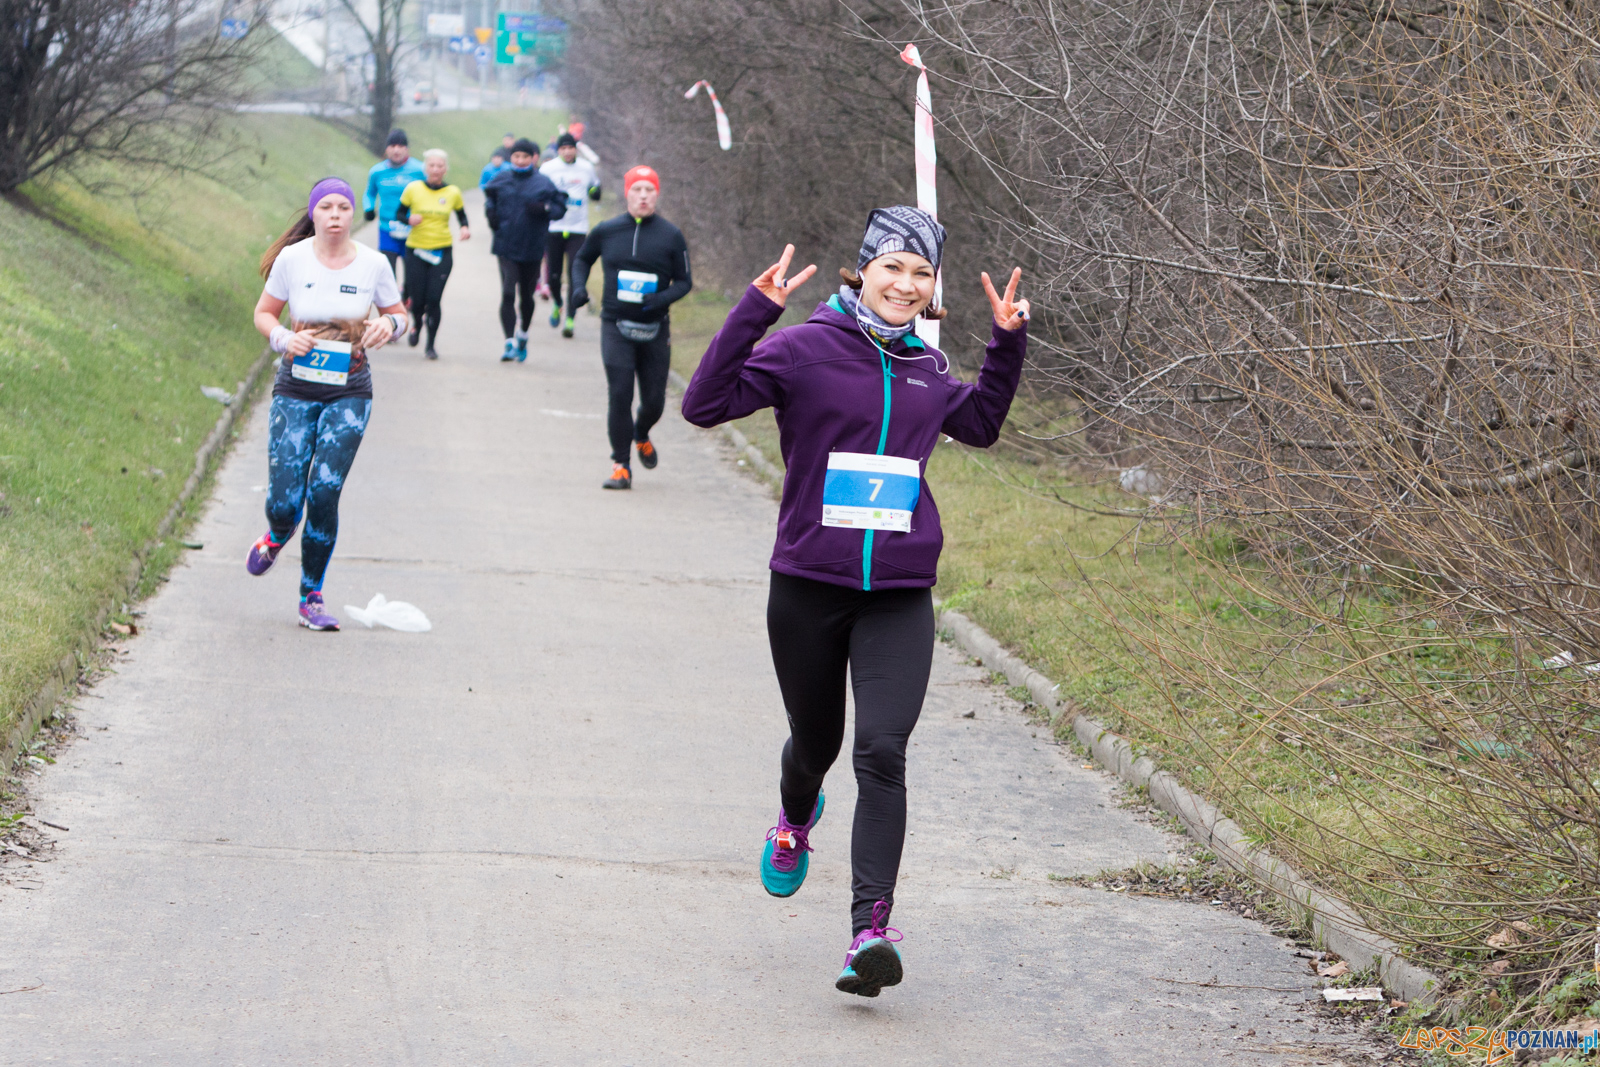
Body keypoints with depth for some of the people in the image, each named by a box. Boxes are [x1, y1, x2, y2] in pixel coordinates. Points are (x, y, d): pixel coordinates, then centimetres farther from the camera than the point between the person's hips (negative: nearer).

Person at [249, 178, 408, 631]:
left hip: (348, 392, 0)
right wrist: (283, 338, -14)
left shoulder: (373, 265, -2)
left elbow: (398, 313, 12)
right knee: (285, 500, -7)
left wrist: (389, 324, -12)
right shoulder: (292, 259, -4)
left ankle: (312, 598, 5)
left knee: (324, 492, -11)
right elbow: (263, 313, 7)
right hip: (296, 387, 0)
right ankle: (277, 537, 33)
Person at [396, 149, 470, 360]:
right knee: (417, 300, -1)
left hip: (442, 252, 0)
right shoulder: (413, 189, -2)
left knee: (433, 299, -9)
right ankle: (417, 324, 35)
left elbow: (462, 216, 15)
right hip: (416, 249, 0)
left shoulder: (452, 192, 2)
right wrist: (409, 219, -16)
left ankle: (431, 344, 5)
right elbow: (399, 213, 6)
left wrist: (465, 228, -6)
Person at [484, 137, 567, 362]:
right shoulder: (501, 179, 3)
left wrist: (544, 209, -18)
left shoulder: (543, 183, -2)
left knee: (526, 296, 14)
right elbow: (489, 198, 21)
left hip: (532, 249, 0)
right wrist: (490, 211, 1)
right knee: (508, 294, -14)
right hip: (506, 247, 0)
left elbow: (560, 207, 1)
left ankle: (523, 336, 38)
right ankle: (509, 342, -15)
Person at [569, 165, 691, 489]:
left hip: (655, 330, 1)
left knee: (654, 399, 6)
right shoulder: (606, 231, 1)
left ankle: (641, 436, 40)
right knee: (619, 395, -11)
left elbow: (684, 281, 3)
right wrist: (578, 287, 0)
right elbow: (582, 259, 19)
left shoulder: (671, 236, -1)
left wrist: (663, 298, -17)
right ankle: (621, 465, -1)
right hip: (616, 327, -1)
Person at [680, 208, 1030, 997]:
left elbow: (980, 424, 30)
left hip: (900, 596, 2)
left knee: (882, 752, -15)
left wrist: (1008, 342, 17)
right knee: (815, 742, 16)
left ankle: (871, 929, -20)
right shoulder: (805, 350, -5)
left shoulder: (927, 370, 9)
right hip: (808, 588, -2)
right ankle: (795, 821, 53)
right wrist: (755, 311, -21)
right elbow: (705, 404, -13)